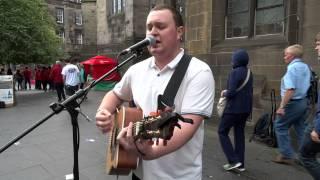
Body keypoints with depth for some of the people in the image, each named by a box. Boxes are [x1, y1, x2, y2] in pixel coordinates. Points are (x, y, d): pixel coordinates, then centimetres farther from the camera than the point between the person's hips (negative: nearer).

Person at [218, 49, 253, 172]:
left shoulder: (235, 72, -17)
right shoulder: (249, 72, 9)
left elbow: (231, 92, -22)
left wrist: (224, 93, -1)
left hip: (234, 108, -8)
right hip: (246, 108, 8)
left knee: (222, 132, 7)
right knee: (239, 134, 15)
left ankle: (234, 161, 4)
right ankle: (240, 164, 21)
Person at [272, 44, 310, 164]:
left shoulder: (292, 68, -16)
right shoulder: (306, 67, 12)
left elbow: (290, 90, -25)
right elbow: (307, 86, 16)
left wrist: (282, 106, -23)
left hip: (293, 103, -9)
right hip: (304, 102, 9)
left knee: (280, 126, 3)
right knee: (301, 129, 13)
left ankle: (287, 155, 7)